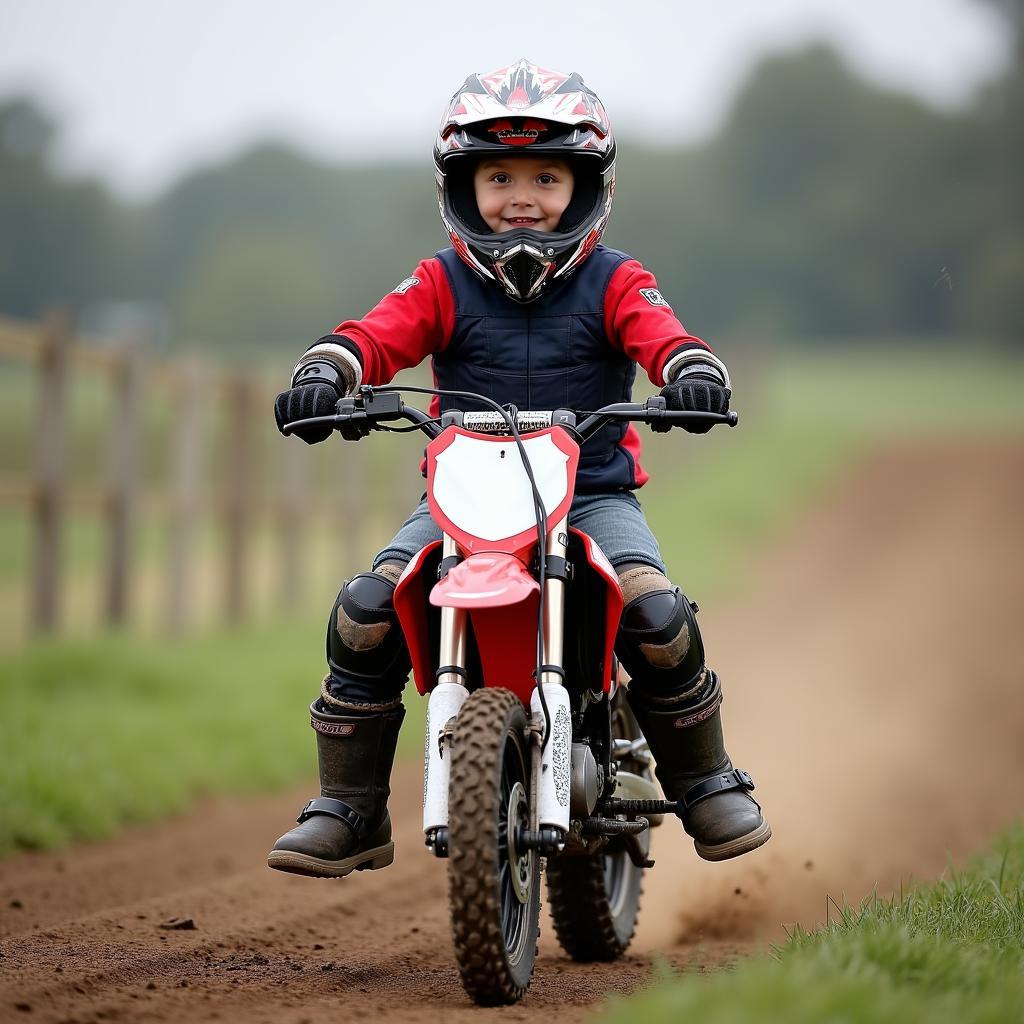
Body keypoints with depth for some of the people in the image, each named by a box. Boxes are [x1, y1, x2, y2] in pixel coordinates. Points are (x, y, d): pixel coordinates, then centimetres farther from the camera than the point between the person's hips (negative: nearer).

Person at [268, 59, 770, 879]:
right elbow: (378, 334, -9)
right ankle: (349, 810, -6)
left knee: (658, 615, -26)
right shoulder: (442, 286, 5)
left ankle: (706, 785, 0)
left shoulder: (615, 283, 4)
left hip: (593, 494, -1)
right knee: (364, 613, -20)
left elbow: (663, 337, -14)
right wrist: (325, 371, -32)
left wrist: (694, 370, -38)